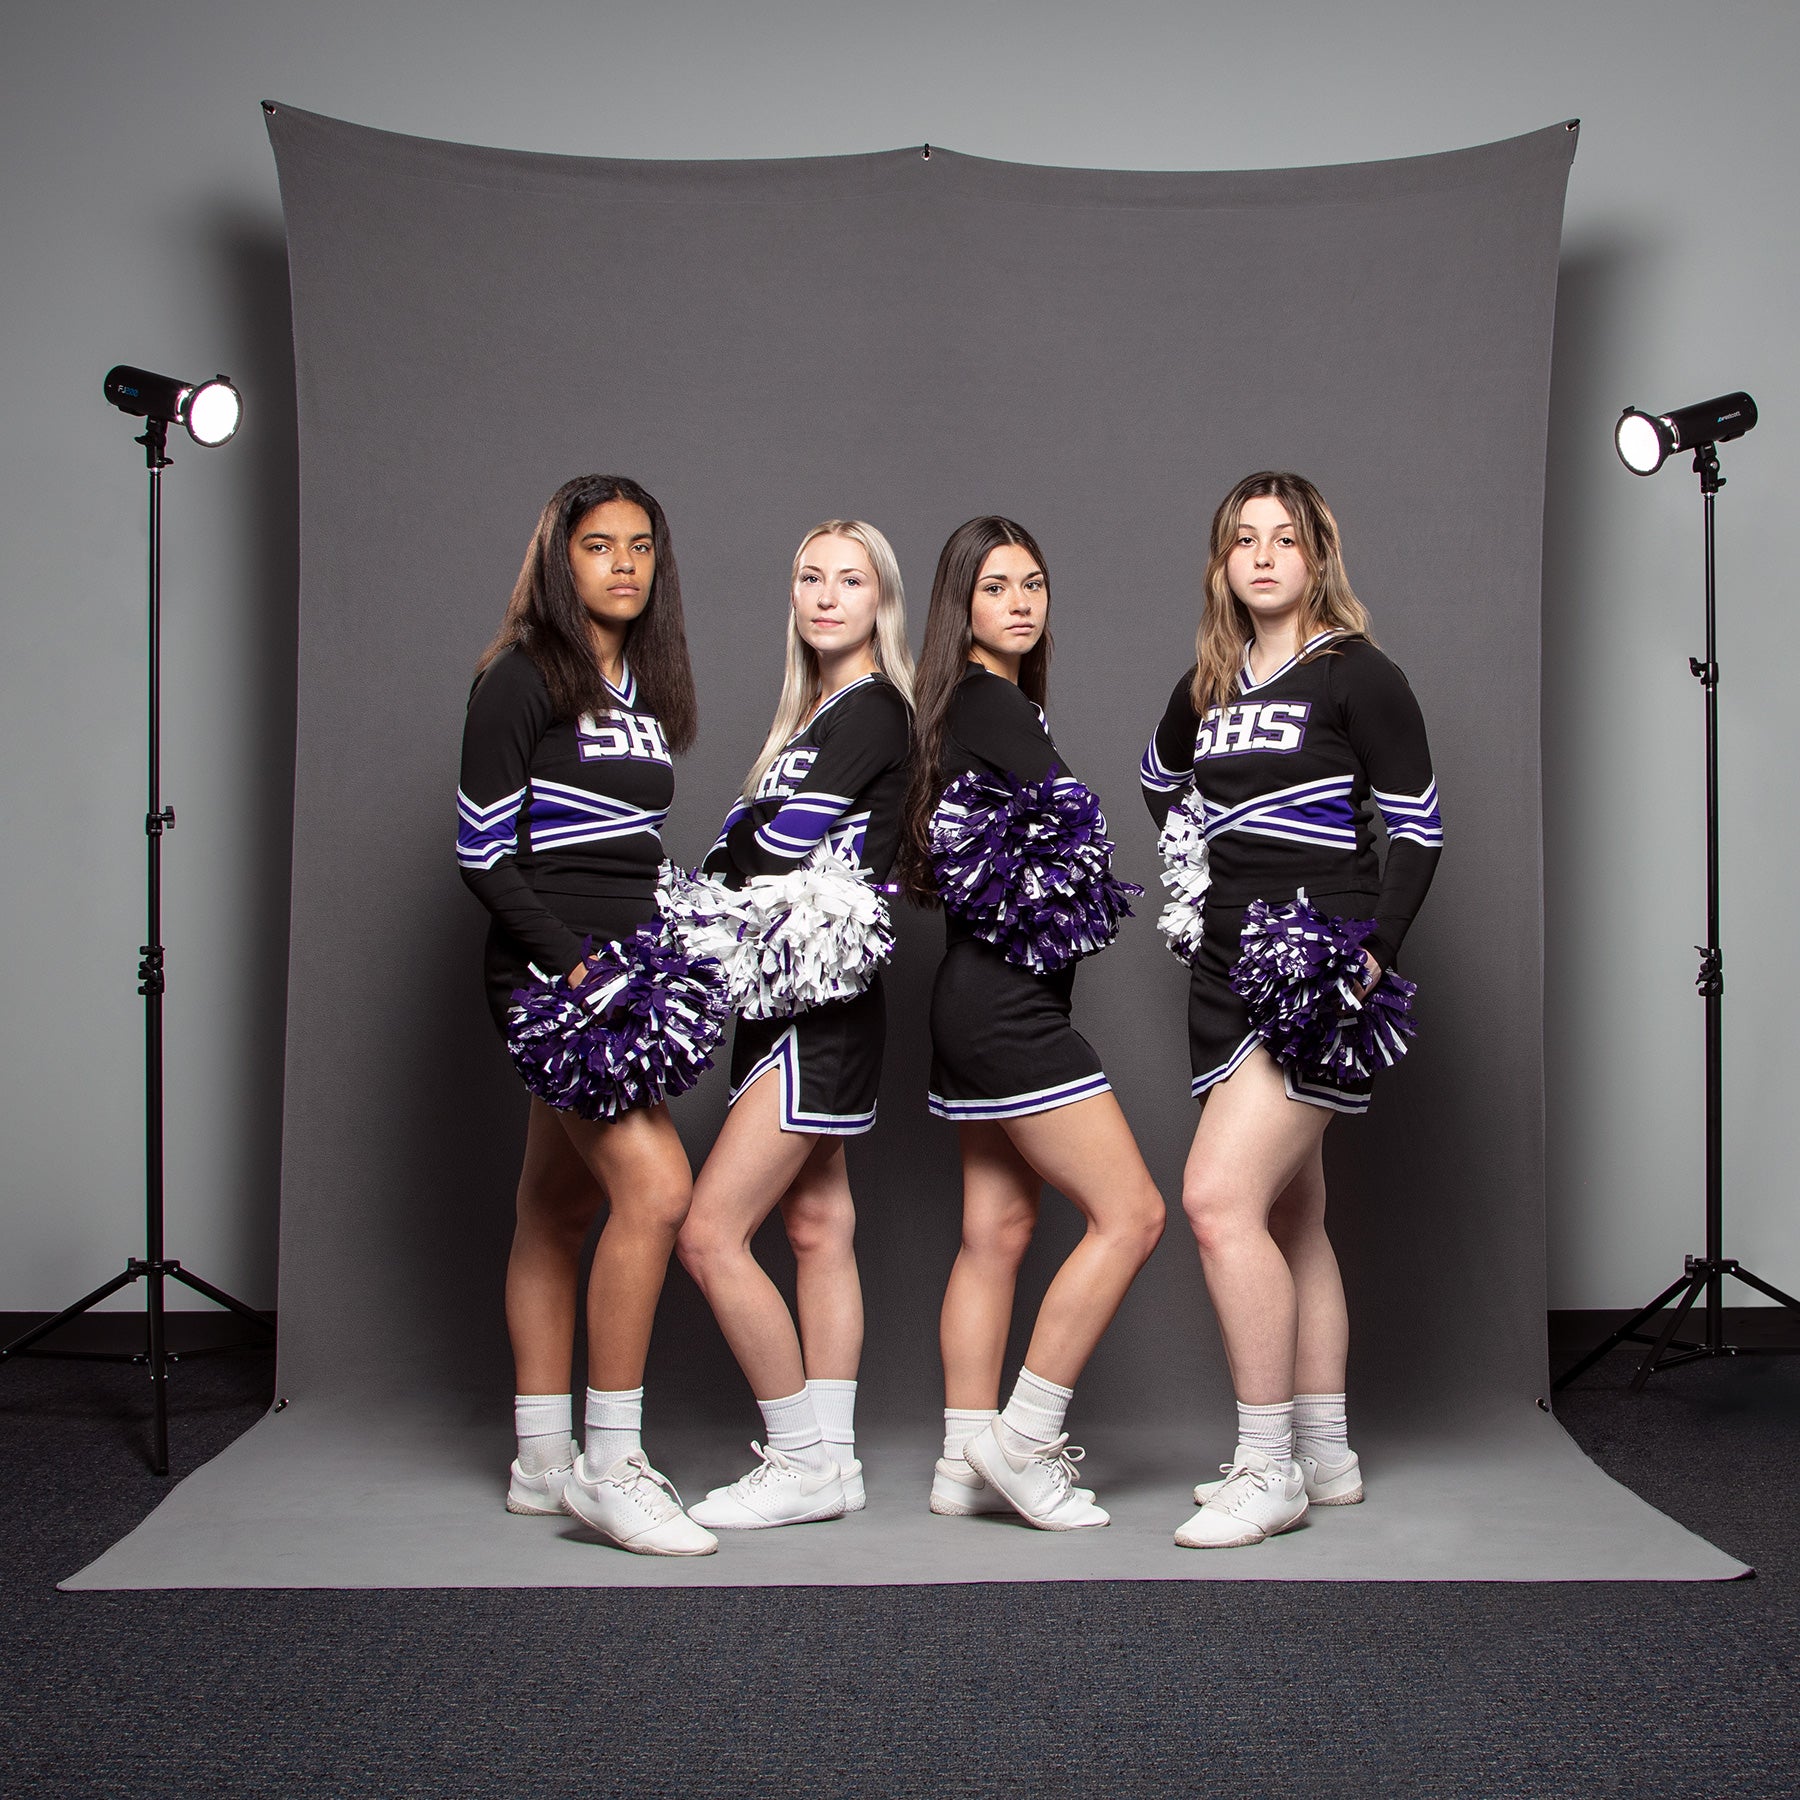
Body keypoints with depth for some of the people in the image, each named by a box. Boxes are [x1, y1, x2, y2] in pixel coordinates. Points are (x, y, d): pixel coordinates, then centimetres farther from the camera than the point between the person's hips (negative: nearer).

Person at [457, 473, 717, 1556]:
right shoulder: (521, 681, -6)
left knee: (562, 1208, 11)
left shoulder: (646, 690, 17)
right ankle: (608, 1465, -11)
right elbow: (483, 856, -10)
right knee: (655, 1186, -20)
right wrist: (574, 960, -17)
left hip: (625, 975, 8)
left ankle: (542, 1464, 17)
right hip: (549, 971, -8)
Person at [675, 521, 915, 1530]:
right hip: (792, 1000, 9)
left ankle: (806, 1461, -1)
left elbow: (775, 841, -15)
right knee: (817, 1226, 10)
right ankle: (832, 1462, 17)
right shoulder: (818, 713, 18)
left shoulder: (873, 710, -9)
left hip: (825, 1010, -9)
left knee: (711, 1235, -11)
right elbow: (776, 861, 15)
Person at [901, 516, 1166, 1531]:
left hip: (982, 1000, 10)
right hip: (1009, 1002, -10)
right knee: (1131, 1212, -9)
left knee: (997, 1231, 10)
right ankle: (1024, 1438, -2)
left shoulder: (988, 705, 17)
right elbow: (1074, 821, -15)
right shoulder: (989, 703, -11)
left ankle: (968, 1464, 15)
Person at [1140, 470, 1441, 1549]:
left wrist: (1376, 951, -16)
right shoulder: (1207, 687, 13)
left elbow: (1419, 829, -6)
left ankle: (1269, 1469, -9)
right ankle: (1326, 1456, 22)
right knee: (1291, 1221, 12)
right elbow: (1161, 783, 32)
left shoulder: (1358, 676, -5)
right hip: (1230, 970, 7)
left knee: (1219, 1199, -18)